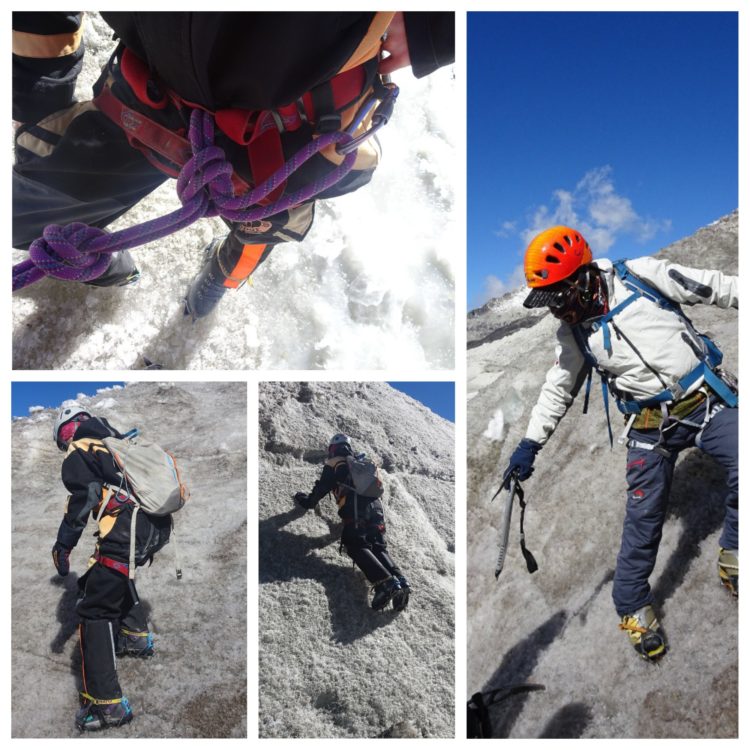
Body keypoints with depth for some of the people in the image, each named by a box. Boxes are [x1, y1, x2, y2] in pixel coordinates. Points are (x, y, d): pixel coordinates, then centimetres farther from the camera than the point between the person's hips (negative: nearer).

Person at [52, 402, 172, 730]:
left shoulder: (78, 452, 4)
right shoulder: (118, 442, 26)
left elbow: (84, 495, -11)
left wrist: (63, 545, -7)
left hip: (127, 533, -8)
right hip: (159, 525, 8)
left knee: (95, 609, -1)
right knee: (116, 576, 34)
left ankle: (106, 704, -5)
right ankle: (136, 637, 44)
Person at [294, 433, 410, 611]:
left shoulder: (334, 464, 14)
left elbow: (322, 488, 13)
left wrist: (308, 501, 30)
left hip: (354, 508, -6)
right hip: (375, 504, 6)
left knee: (357, 547, -11)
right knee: (378, 547, 6)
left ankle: (385, 583, -33)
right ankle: (399, 580, -18)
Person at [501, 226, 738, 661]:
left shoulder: (641, 277, -9)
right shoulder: (572, 333, 2)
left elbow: (713, 286, -1)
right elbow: (559, 389, 11)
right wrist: (531, 444, 7)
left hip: (709, 401, -1)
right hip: (652, 426, 2)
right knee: (644, 516, 1)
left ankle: (733, 559, 13)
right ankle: (633, 607, 19)